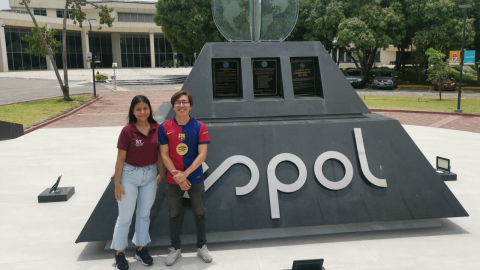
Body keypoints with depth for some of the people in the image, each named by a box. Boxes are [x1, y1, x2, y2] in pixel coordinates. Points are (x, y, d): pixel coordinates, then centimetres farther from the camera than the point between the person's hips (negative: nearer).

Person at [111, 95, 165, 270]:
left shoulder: (156, 128, -5)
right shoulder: (127, 131, -15)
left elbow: (159, 153, 5)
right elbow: (120, 159, -11)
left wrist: (161, 173, 7)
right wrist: (117, 183, -10)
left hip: (150, 175, 4)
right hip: (130, 175, -3)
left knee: (144, 214, 17)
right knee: (125, 217, 8)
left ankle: (141, 249, 34)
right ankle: (119, 253, 26)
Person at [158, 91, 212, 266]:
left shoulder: (199, 127, -8)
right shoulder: (164, 128, -6)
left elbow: (202, 154, -11)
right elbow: (164, 154, -6)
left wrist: (185, 174, -18)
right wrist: (177, 175, -14)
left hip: (195, 178, 0)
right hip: (173, 180, 1)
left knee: (200, 213, 11)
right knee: (174, 215, 13)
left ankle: (202, 246, 29)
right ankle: (175, 248, 30)